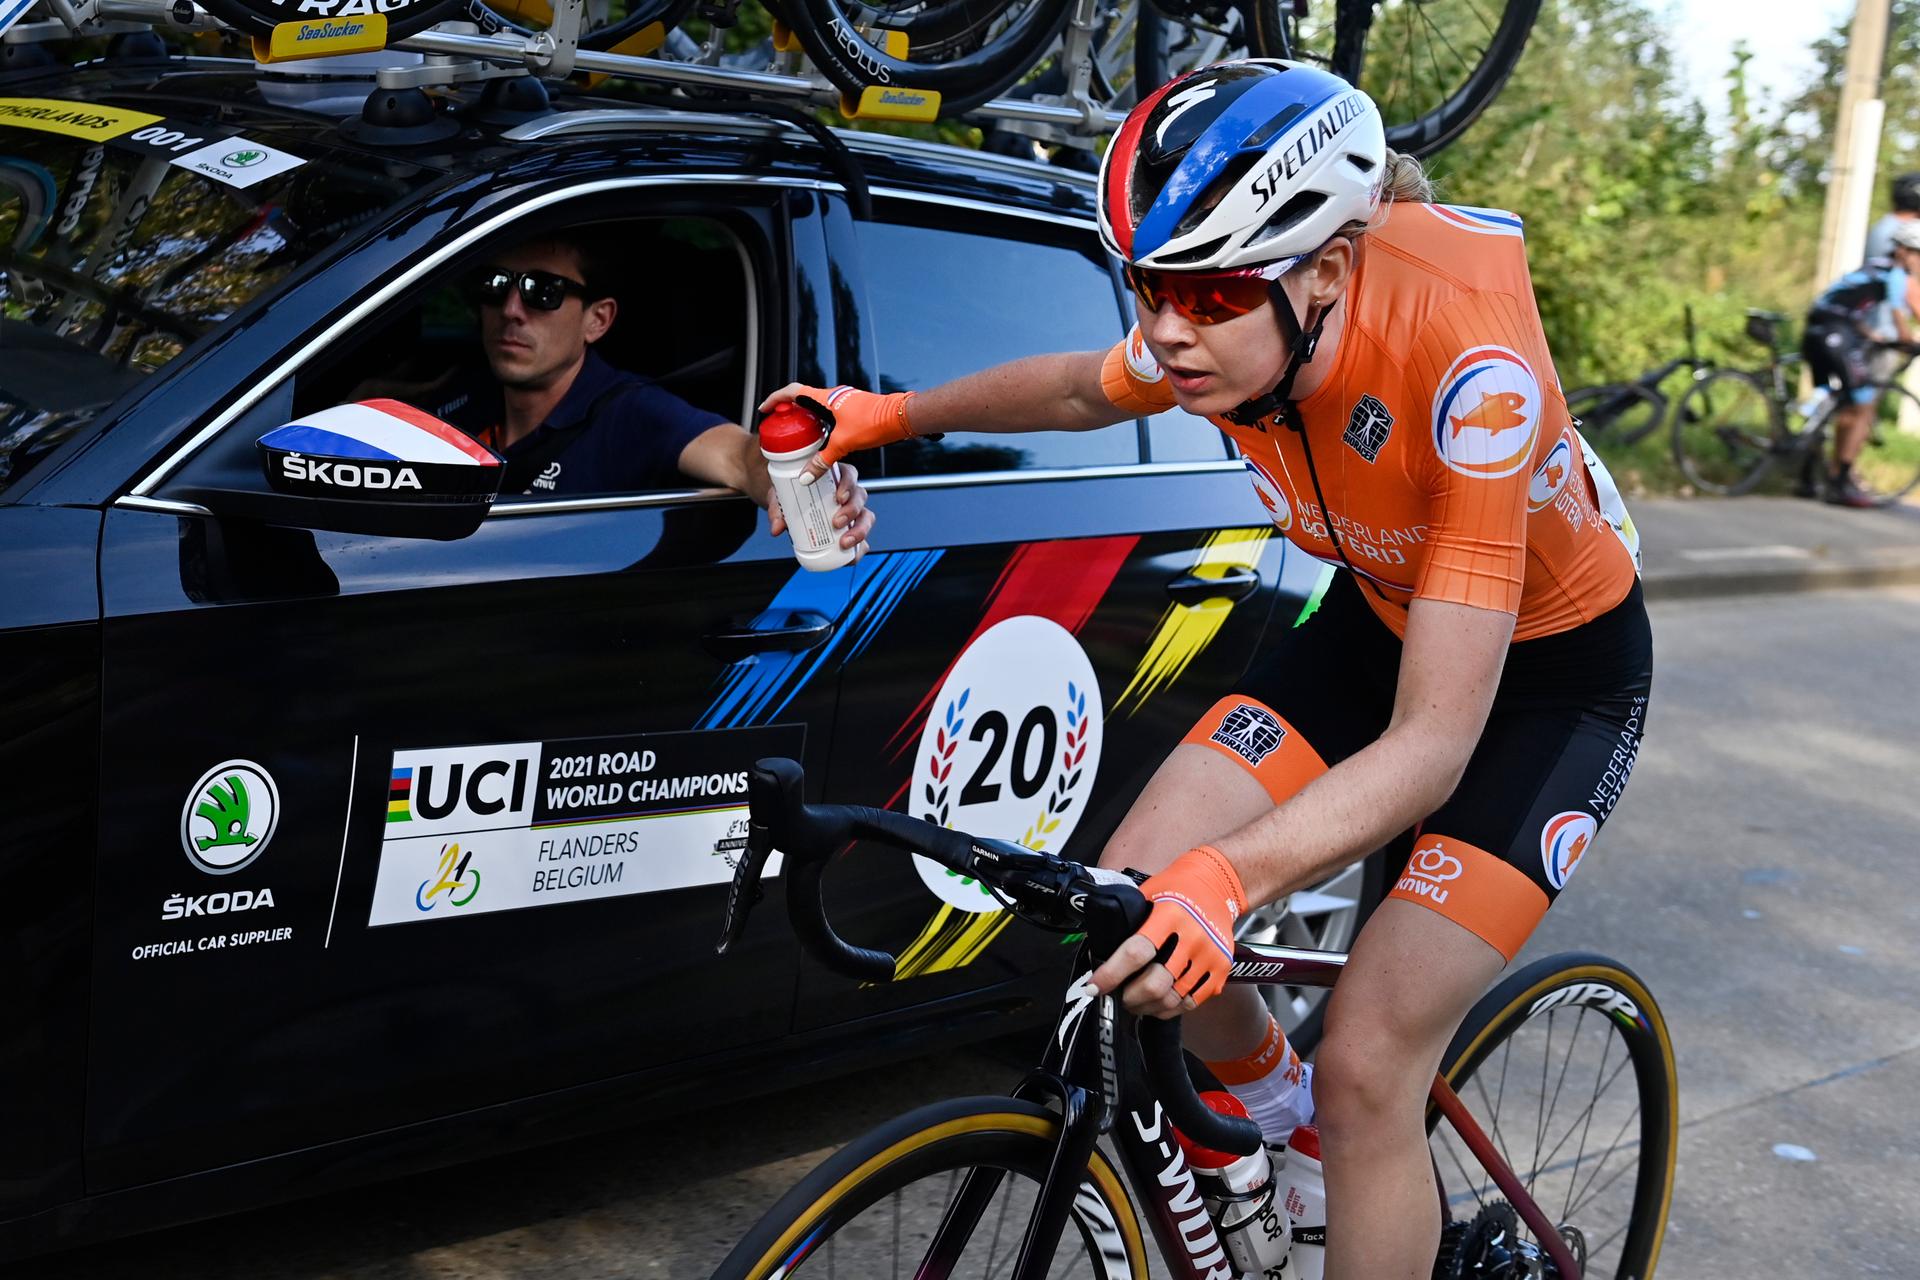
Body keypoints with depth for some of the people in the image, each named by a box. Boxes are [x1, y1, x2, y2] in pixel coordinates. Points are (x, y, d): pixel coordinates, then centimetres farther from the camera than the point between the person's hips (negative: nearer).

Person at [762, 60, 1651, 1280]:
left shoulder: (1466, 369, -38)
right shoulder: (1231, 327, -20)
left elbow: (1433, 744, -40)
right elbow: (1082, 388, 6)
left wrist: (1229, 878, -54)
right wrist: (894, 413, -7)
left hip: (1549, 667, -5)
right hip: (1378, 616, 6)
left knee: (1368, 1070, -14)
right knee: (1134, 904, -10)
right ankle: (1272, 1100, 20)